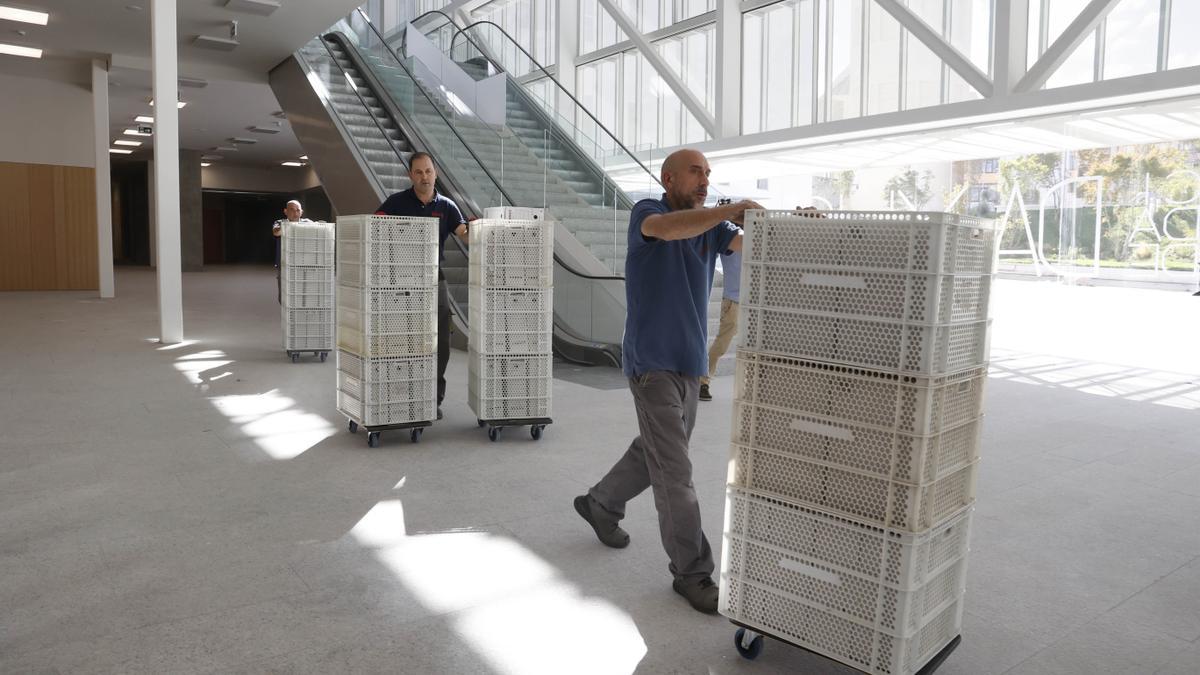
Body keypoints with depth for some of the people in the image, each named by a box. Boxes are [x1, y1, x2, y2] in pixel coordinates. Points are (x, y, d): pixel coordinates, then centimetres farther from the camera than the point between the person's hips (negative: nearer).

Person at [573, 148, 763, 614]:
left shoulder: (710, 225, 10)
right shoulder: (646, 212, -7)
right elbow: (665, 228, -32)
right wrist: (731, 210, -32)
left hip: (691, 362, 7)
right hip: (652, 362, -7)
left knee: (655, 451, 21)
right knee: (675, 471, -6)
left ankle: (600, 505, 44)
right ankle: (692, 572, 5)